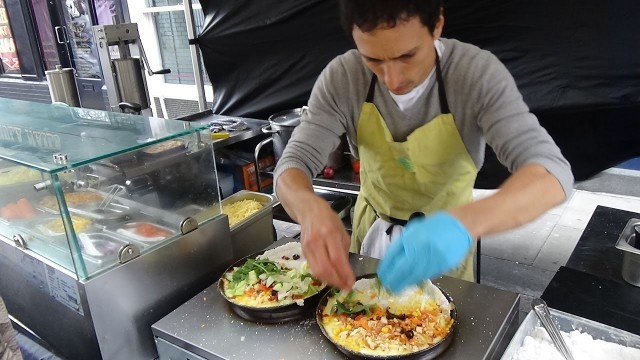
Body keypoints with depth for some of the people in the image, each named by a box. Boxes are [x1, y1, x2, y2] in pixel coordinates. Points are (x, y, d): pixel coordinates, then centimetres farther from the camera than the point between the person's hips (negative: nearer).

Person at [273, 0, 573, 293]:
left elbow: (552, 174, -36)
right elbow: (292, 166, -22)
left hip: (448, 232, -1)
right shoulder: (341, 78, -22)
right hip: (373, 229, 2)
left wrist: (464, 221, -56)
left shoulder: (478, 74, -28)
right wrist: (312, 209, -47)